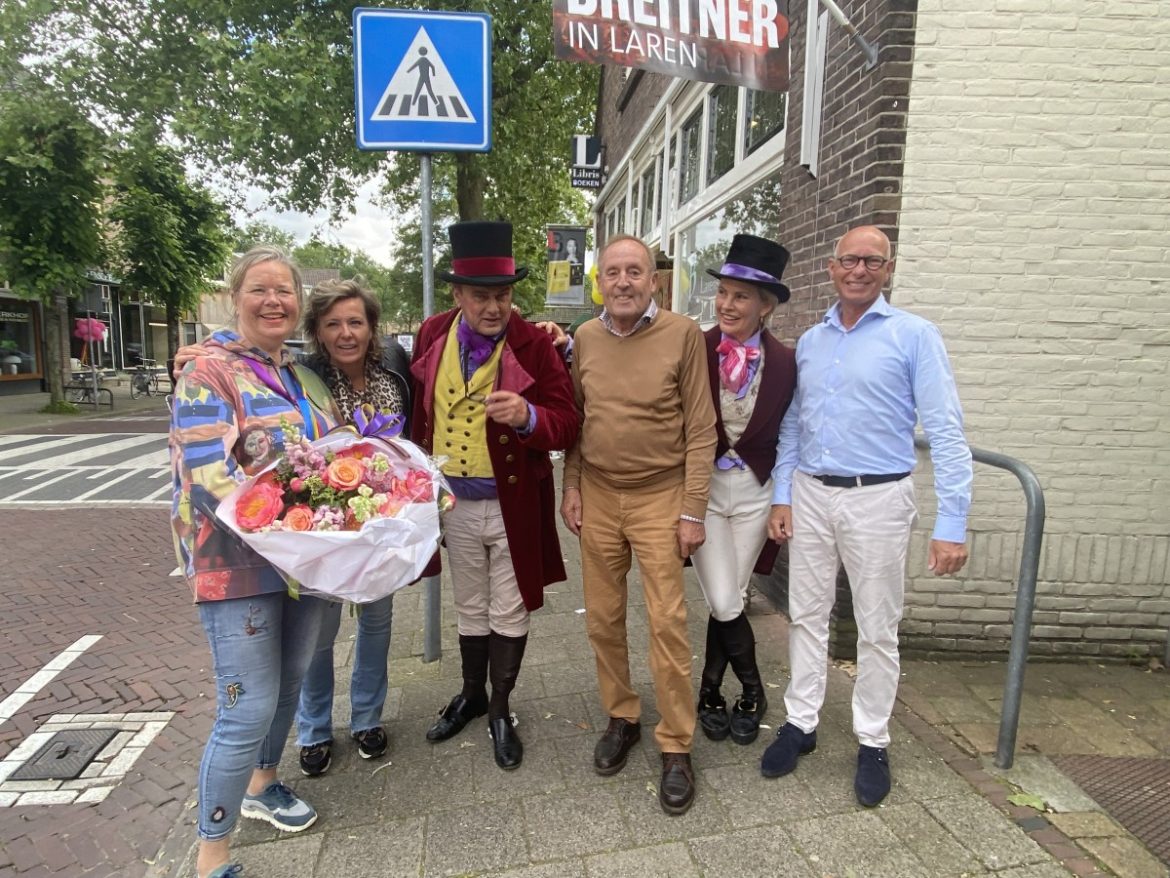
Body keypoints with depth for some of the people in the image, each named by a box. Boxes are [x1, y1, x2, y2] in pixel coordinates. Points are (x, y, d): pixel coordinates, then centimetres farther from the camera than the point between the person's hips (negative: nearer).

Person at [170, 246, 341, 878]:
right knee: (249, 710, -5)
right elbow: (207, 476, -20)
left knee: (289, 683, 21)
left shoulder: (307, 377, 11)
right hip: (239, 564, -7)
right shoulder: (209, 373, -10)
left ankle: (261, 784, 45)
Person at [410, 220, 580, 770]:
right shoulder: (431, 335, -2)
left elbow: (567, 422, -13)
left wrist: (528, 416, -33)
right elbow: (418, 413, 11)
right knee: (469, 609, 22)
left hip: (514, 504, -3)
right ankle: (471, 695, 44)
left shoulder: (534, 343, -14)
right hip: (453, 502, 4)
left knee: (509, 612, 13)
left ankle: (500, 710, 33)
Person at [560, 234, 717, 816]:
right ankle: (621, 718, 32)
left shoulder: (683, 335, -7)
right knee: (602, 619, 11)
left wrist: (692, 511, -8)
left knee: (668, 623, 0)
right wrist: (571, 488, 7)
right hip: (597, 496, 4)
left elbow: (700, 430, -6)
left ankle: (676, 747, 17)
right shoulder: (584, 339, 5)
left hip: (660, 497, -3)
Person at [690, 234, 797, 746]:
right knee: (724, 604, -2)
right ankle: (751, 691, 26)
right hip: (703, 485, -1)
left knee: (729, 602, 9)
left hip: (755, 491, 1)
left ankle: (710, 695, 32)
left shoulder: (784, 363, -4)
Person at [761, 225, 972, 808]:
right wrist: (781, 495, 6)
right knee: (806, 615, 13)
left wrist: (951, 524, -15)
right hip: (809, 495, 4)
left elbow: (945, 431, -10)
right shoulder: (810, 341, 10)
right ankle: (800, 723, 29)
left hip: (877, 499, -4)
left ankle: (872, 743, 27)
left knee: (877, 628, 8)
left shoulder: (914, 336, -6)